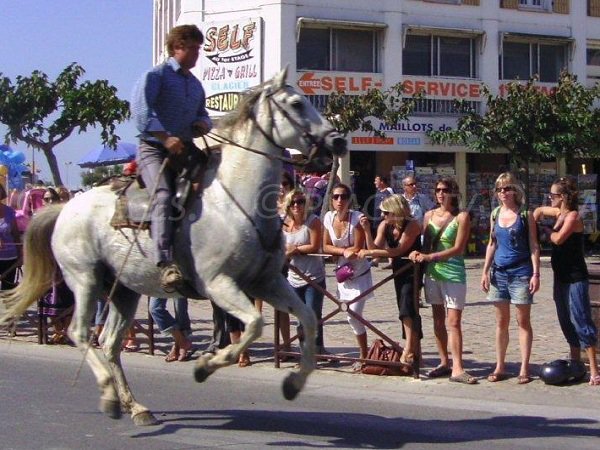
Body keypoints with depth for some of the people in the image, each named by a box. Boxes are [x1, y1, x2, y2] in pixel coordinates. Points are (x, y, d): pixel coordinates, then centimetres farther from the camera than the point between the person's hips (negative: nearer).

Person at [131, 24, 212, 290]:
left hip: (185, 149, 8)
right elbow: (140, 111, -15)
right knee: (164, 195, -30)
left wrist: (203, 124, 6)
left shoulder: (196, 85, 22)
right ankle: (166, 263, -43)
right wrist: (165, 138, -24)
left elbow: (202, 114, 32)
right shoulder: (155, 76, -2)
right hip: (154, 149, -8)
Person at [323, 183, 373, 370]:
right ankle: (363, 356, 21)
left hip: (360, 273, -5)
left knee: (353, 317, -9)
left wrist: (338, 250, -13)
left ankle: (364, 357, 6)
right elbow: (326, 247, -1)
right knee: (354, 317, 9)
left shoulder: (357, 218, -19)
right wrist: (344, 251, -16)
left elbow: (358, 249, -21)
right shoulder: (329, 217, -4)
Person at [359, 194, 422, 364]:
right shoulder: (384, 226, -4)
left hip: (412, 271, -7)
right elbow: (375, 249, -10)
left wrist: (369, 252, -29)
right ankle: (414, 349, 22)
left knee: (406, 308, -20)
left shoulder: (411, 226, -22)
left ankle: (408, 350, -23)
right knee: (406, 311, 12)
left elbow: (399, 250, -27)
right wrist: (367, 230, -24)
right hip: (398, 269, 7)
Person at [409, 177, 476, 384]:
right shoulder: (429, 215, 10)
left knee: (454, 322, -9)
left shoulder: (461, 217, -5)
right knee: (438, 319, 10)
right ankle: (444, 363, 20)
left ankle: (457, 369, -12)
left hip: (453, 274, -5)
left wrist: (430, 256, -18)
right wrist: (418, 254, -8)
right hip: (432, 273, 5)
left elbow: (458, 249, -11)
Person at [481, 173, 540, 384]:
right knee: (501, 322, 9)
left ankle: (524, 369, 4)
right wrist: (485, 271, 8)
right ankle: (500, 367, 16)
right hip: (499, 272, 4)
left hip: (521, 272, -4)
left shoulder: (525, 215, -3)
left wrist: (536, 274, -11)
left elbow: (534, 246, -4)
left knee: (523, 321, 1)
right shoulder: (495, 214, 9)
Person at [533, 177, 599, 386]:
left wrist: (546, 230, -4)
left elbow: (558, 238, -24)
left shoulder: (573, 215, -13)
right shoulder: (559, 213, 10)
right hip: (561, 277, 9)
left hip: (575, 278, -9)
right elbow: (539, 210, 27)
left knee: (580, 321, -11)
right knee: (567, 322, 13)